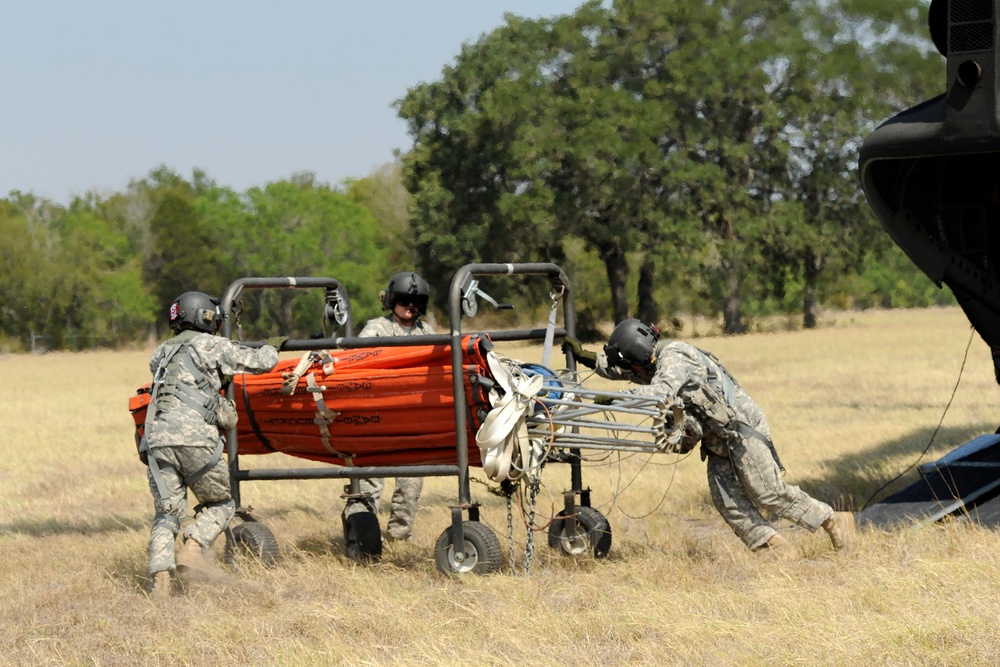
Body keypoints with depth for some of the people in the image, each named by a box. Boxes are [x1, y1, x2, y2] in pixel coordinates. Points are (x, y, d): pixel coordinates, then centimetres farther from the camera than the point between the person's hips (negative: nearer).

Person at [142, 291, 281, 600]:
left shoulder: (161, 354, 28)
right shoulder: (212, 346, 10)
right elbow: (262, 362, 12)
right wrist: (271, 347, 33)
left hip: (156, 440, 4)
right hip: (194, 438, -4)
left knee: (166, 514, 6)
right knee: (220, 504, 14)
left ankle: (161, 579, -13)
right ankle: (193, 548, -10)